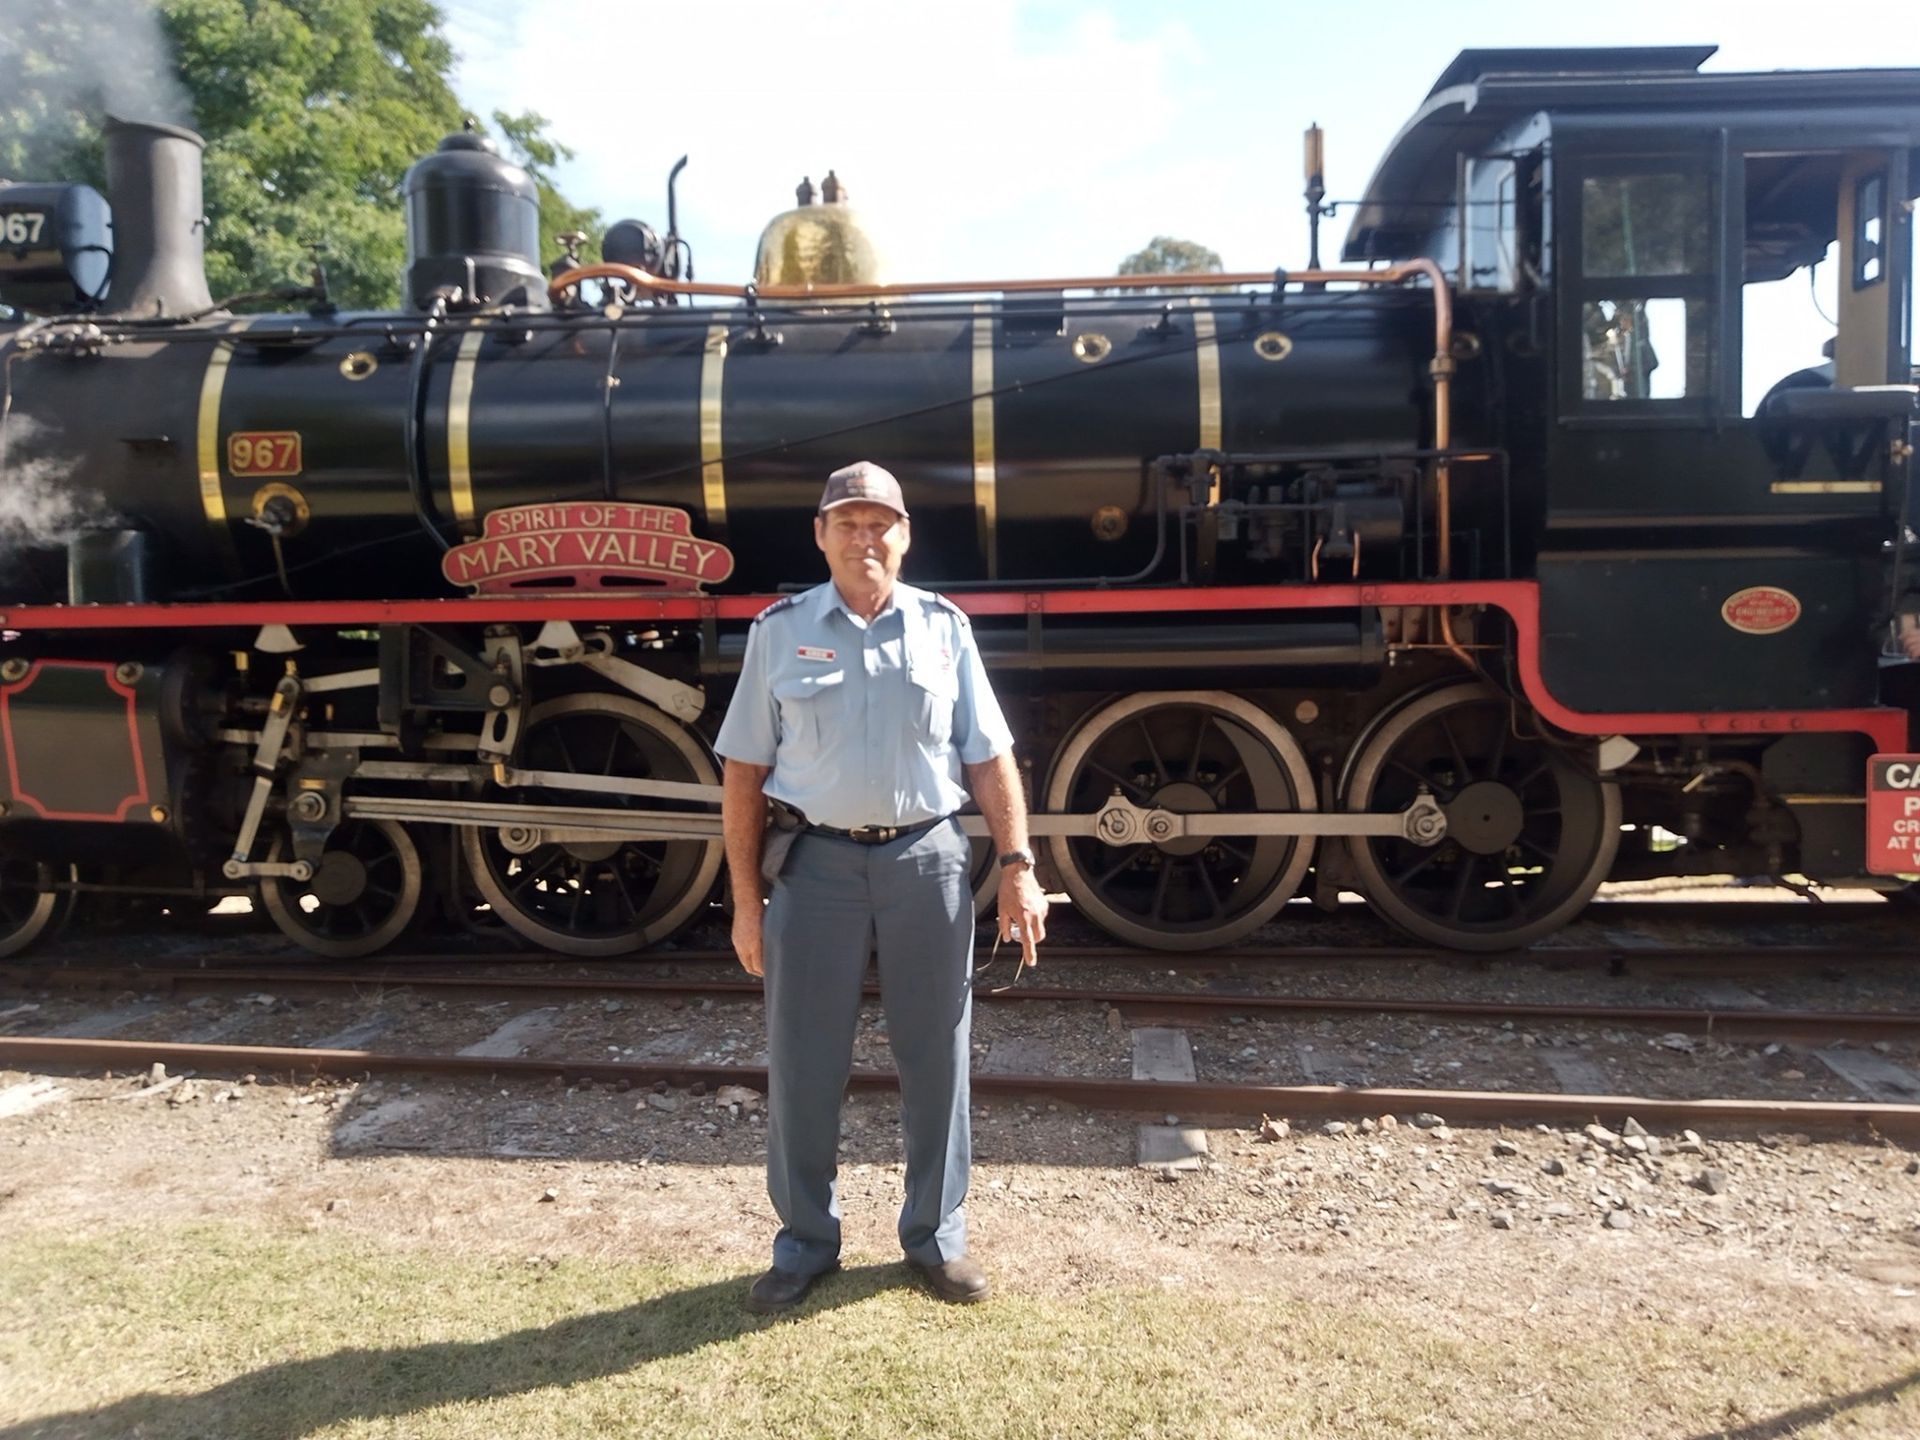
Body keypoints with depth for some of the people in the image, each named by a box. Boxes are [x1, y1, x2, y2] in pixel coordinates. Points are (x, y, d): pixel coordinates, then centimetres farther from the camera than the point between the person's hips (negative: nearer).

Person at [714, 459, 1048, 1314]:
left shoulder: (943, 627, 4)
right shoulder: (779, 631, 2)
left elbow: (989, 757, 5)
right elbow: (744, 771, 3)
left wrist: (1017, 866, -4)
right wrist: (746, 897, -1)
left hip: (926, 860, 1)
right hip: (815, 861, 0)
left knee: (935, 1058, 9)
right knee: (802, 1063, 8)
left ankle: (936, 1235, 28)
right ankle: (805, 1242, 27)